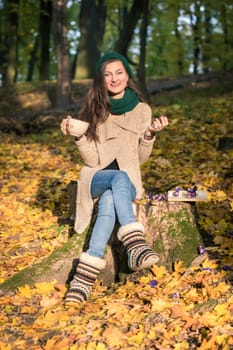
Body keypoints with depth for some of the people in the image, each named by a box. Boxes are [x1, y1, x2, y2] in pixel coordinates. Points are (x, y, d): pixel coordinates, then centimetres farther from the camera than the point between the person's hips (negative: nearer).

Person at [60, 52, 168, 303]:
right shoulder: (93, 110, 1)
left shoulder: (142, 110, 3)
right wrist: (78, 136, -22)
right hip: (97, 177, 0)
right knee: (119, 179, -37)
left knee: (109, 202, -37)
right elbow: (92, 159, -5)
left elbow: (140, 159, 5)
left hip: (129, 180, 0)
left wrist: (150, 134, -12)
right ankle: (136, 245, -52)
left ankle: (86, 274, -47)